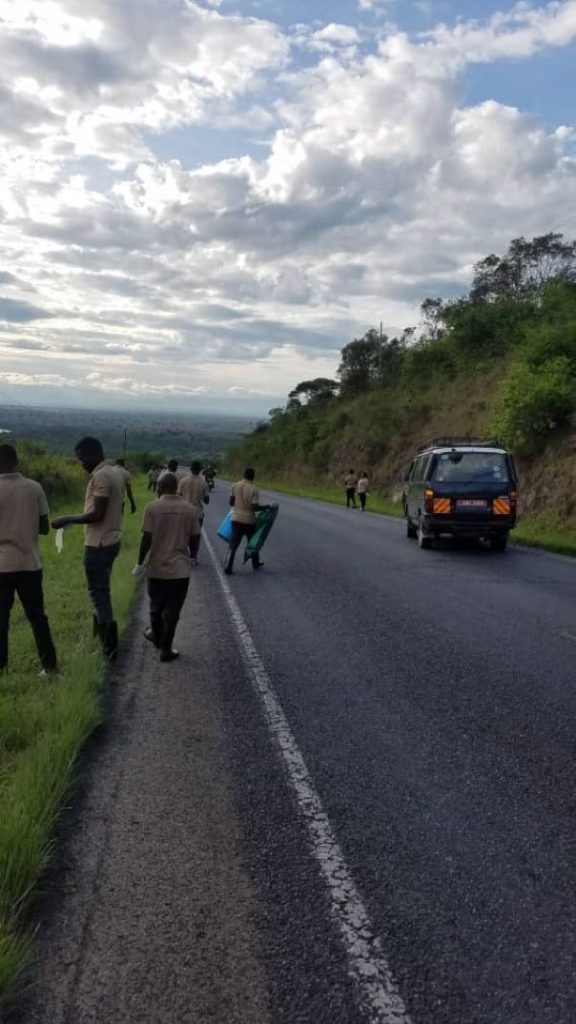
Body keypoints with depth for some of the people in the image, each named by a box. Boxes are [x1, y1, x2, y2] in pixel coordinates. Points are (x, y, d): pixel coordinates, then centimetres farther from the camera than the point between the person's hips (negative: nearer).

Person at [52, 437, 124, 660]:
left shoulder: (101, 476, -19)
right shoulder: (114, 473, 12)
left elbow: (97, 514, -24)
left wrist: (68, 519, -15)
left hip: (99, 544, -10)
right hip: (110, 540, 10)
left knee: (98, 592, -2)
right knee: (102, 590, 19)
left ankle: (110, 644, 0)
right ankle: (105, 637, 29)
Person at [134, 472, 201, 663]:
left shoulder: (153, 507, -9)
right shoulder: (191, 509, -2)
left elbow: (147, 539, -10)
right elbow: (193, 540, 1)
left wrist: (140, 564, 0)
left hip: (157, 567, 0)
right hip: (181, 568, 1)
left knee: (156, 606, 21)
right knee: (172, 611, 9)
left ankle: (157, 636, 41)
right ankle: (165, 650, 13)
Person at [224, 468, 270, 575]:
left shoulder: (235, 486, -3)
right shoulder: (254, 489, -14)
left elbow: (231, 502, 2)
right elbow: (255, 507, -18)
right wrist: (266, 507, -3)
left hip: (236, 519, 3)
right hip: (249, 520, -2)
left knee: (233, 544, 4)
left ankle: (228, 567, -5)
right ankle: (256, 563, 33)